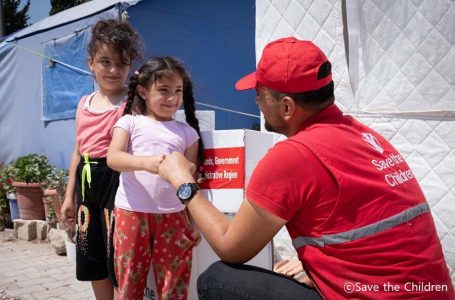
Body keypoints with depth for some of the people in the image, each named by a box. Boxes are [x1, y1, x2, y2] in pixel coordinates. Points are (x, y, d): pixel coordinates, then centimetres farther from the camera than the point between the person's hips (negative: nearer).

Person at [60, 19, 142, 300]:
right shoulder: (84, 104, 12)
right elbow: (78, 151, 15)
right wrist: (70, 195, 17)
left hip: (116, 180, -7)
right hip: (87, 183, 7)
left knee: (118, 258, 0)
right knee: (93, 258, 17)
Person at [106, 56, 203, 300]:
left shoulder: (187, 132, 8)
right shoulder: (130, 122, 3)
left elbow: (191, 178, 10)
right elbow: (113, 158, -12)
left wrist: (192, 222, 5)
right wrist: (146, 163, -31)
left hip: (173, 215, 2)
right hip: (131, 212, -1)